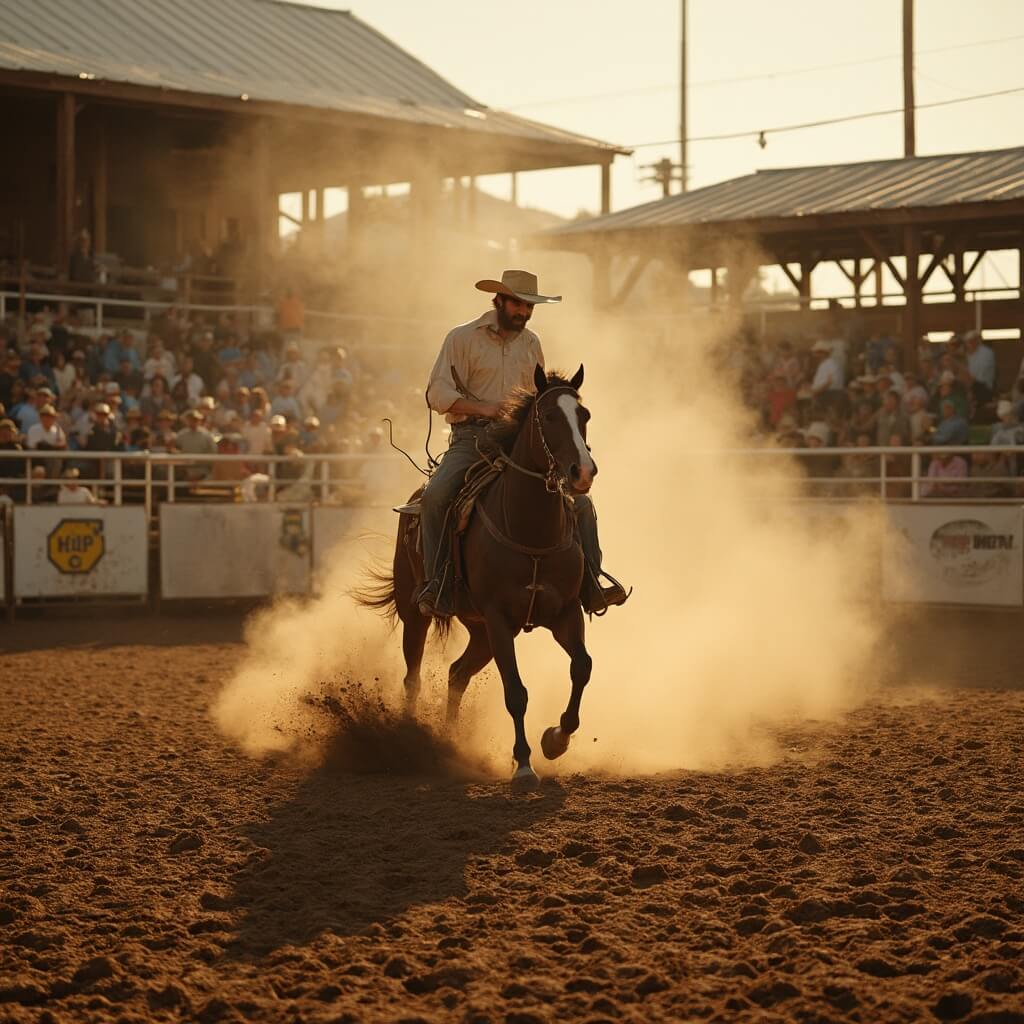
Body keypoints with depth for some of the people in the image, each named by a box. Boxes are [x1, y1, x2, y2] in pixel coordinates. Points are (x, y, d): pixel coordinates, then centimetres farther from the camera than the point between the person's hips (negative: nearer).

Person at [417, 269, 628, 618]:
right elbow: (438, 393, -7)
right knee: (434, 497, -31)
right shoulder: (462, 338, 0)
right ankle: (435, 585, -23)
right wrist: (484, 408, -20)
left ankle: (591, 587, -2)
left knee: (579, 502, -8)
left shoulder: (531, 343, 15)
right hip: (471, 438, -4)